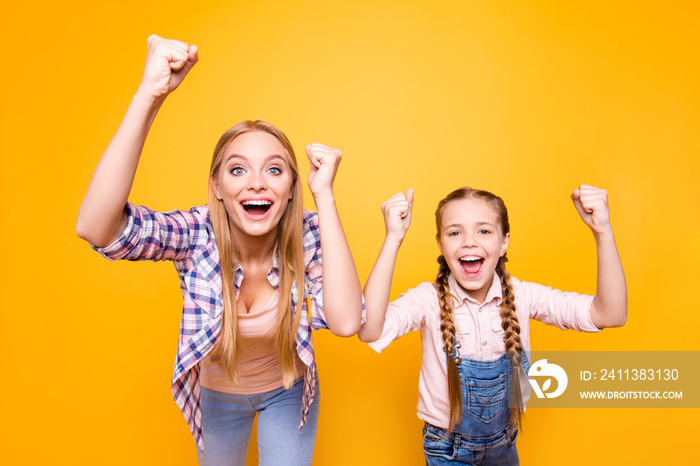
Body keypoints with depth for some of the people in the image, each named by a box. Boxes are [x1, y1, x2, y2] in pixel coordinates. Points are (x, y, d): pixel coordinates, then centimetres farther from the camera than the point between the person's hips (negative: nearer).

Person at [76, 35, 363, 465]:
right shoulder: (200, 233, -28)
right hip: (217, 393, 1)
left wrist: (324, 192, -43)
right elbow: (95, 228, -46)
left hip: (287, 390, -1)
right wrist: (150, 94, -53)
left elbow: (345, 323, -43)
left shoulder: (307, 235, -26)